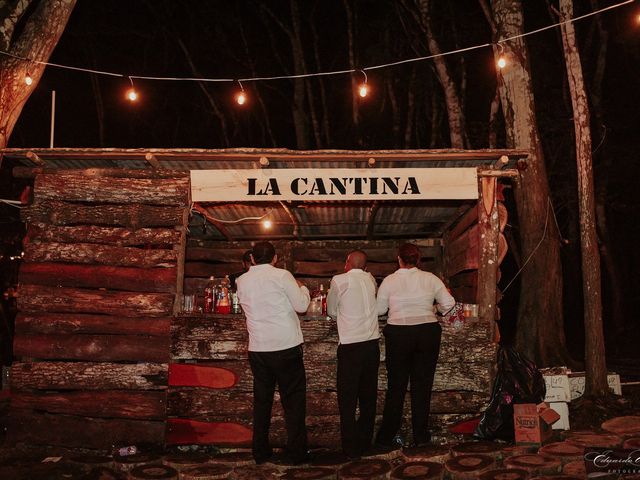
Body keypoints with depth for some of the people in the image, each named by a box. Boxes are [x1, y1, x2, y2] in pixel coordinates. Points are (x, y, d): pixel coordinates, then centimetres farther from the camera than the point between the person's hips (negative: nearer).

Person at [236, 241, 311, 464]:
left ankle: (260, 452, 20)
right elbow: (302, 305, -7)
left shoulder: (242, 281, 6)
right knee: (293, 399, 6)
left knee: (261, 399, 14)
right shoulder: (281, 276, -8)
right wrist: (302, 287, 12)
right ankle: (296, 452, 9)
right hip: (286, 346, -4)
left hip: (257, 349, 4)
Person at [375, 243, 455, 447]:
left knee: (396, 385, 9)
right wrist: (436, 310, 22)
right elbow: (449, 303, 2)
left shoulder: (389, 281, -5)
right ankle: (420, 435, 17)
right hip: (427, 332, 1)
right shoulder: (430, 278, -1)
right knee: (422, 384, 11)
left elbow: (379, 310, 1)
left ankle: (386, 436, 17)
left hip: (398, 334, -1)